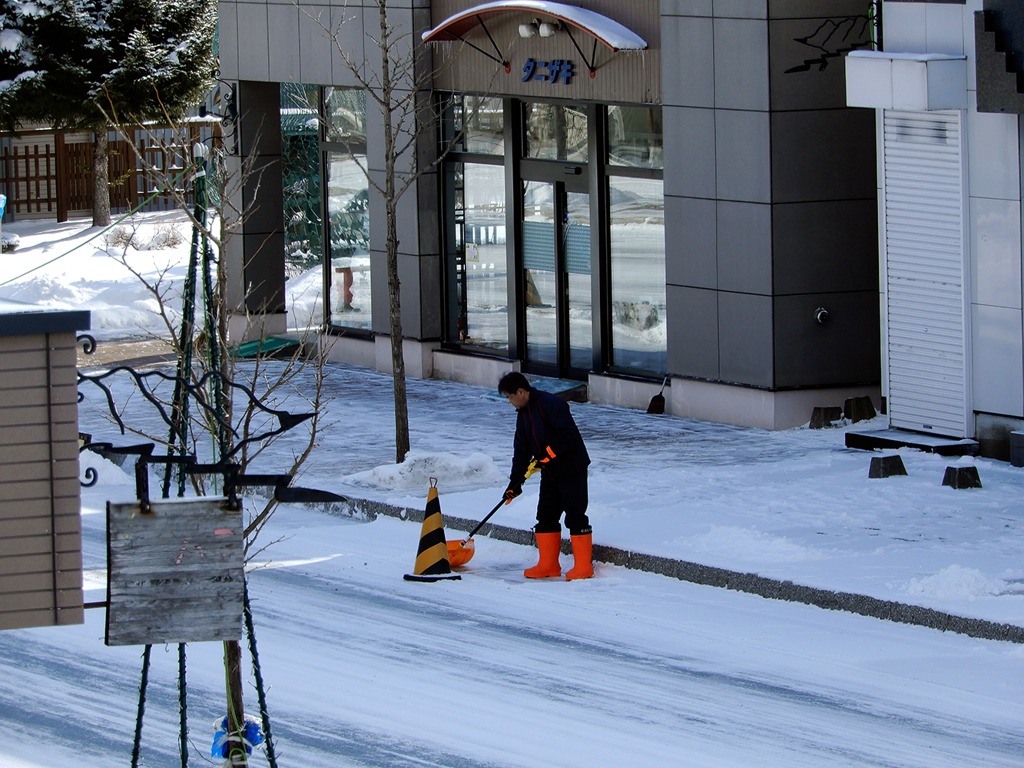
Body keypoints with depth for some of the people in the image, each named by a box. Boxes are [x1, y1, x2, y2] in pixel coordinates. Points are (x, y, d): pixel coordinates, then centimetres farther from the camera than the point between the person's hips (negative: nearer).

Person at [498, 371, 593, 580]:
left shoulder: (551, 404, -19)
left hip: (572, 469, -9)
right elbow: (521, 449, 14)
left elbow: (567, 434, -24)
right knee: (546, 516, 8)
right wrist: (515, 481, 10)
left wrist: (548, 454, -22)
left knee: (575, 516, -7)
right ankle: (548, 565, 14)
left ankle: (583, 566, -2)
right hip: (549, 474, 9)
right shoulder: (523, 413, 10)